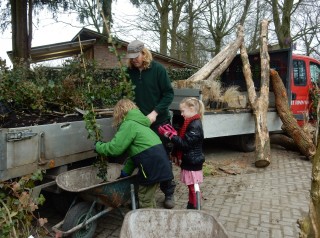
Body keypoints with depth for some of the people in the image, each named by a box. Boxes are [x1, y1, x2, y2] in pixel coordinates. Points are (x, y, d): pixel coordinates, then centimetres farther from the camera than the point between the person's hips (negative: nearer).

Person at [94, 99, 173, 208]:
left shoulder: (128, 124, -7)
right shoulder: (137, 123, 24)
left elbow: (115, 148, -12)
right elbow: (135, 150, 24)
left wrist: (98, 146, 7)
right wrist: (125, 171, 26)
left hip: (151, 163, -9)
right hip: (157, 159, 9)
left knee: (145, 199, 4)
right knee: (149, 196, 22)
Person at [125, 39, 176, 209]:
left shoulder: (157, 69, -8)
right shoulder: (129, 71, 2)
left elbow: (169, 94, -9)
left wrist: (155, 113, -18)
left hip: (159, 121, -3)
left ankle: (168, 192, 21)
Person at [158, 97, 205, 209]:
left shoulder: (195, 125, -20)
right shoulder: (191, 123, 11)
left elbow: (185, 144, -24)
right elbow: (183, 140, 14)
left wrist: (170, 135, -21)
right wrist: (172, 133, 2)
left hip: (192, 163, -10)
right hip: (189, 162, 10)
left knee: (193, 188, 2)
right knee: (191, 187, 18)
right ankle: (191, 208, 30)